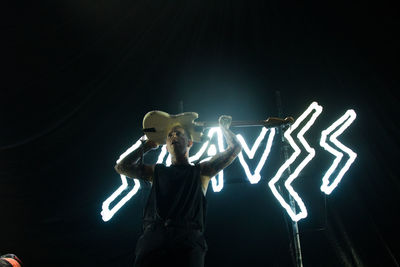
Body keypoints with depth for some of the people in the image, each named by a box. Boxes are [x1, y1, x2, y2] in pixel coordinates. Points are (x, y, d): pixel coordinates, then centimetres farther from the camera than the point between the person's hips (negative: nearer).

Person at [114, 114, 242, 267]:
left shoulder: (201, 171, 22)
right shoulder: (157, 171, 27)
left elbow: (235, 148, 22)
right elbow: (121, 167, 24)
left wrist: (224, 127, 38)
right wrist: (147, 146, 31)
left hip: (188, 239, -1)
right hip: (152, 237, 2)